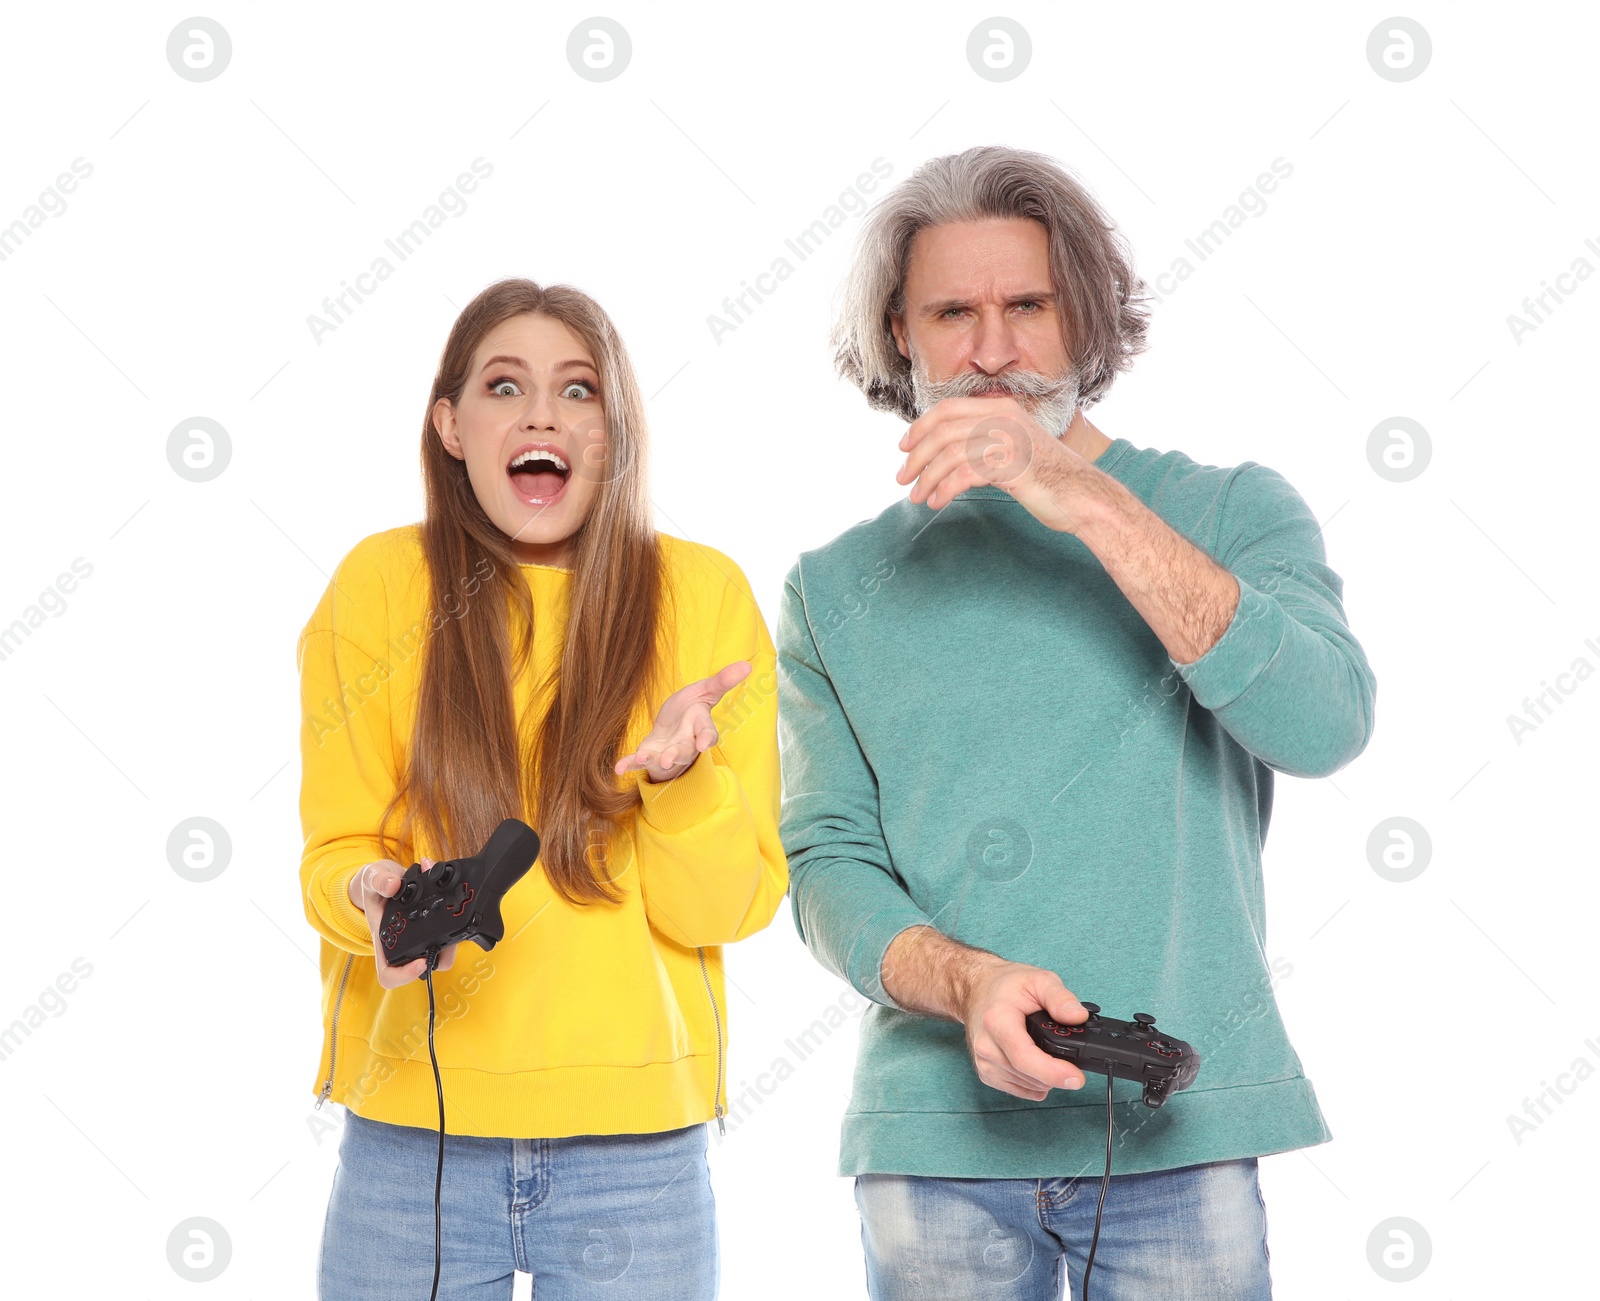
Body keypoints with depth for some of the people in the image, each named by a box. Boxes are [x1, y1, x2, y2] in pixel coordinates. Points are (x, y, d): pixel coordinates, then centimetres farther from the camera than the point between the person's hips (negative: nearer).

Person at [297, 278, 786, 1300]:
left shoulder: (705, 595, 0)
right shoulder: (381, 585, 0)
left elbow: (729, 908, -2)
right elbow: (336, 852, 3)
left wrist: (683, 775, -21)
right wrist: (374, 897, -19)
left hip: (637, 1141, 0)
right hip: (412, 1128, 0)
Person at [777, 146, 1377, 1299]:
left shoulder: (1232, 513, 3)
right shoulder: (836, 590, 8)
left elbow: (1325, 725, -15)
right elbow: (827, 863, 1)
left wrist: (1090, 505, -20)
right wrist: (969, 984, -19)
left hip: (1182, 1124, -1)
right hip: (941, 1127, 1)